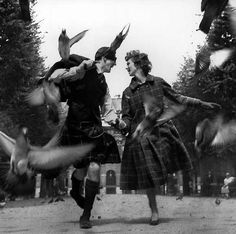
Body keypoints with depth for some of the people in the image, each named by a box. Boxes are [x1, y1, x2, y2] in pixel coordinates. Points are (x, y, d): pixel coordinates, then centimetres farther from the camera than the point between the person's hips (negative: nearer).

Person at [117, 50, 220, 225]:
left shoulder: (158, 83, 3)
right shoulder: (128, 92, 3)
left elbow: (177, 98, 12)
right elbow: (127, 117, 2)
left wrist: (202, 104, 12)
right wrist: (123, 125, -22)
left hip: (162, 131, 1)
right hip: (142, 137, 0)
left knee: (163, 171, -3)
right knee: (149, 176, 0)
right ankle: (154, 211, 18)